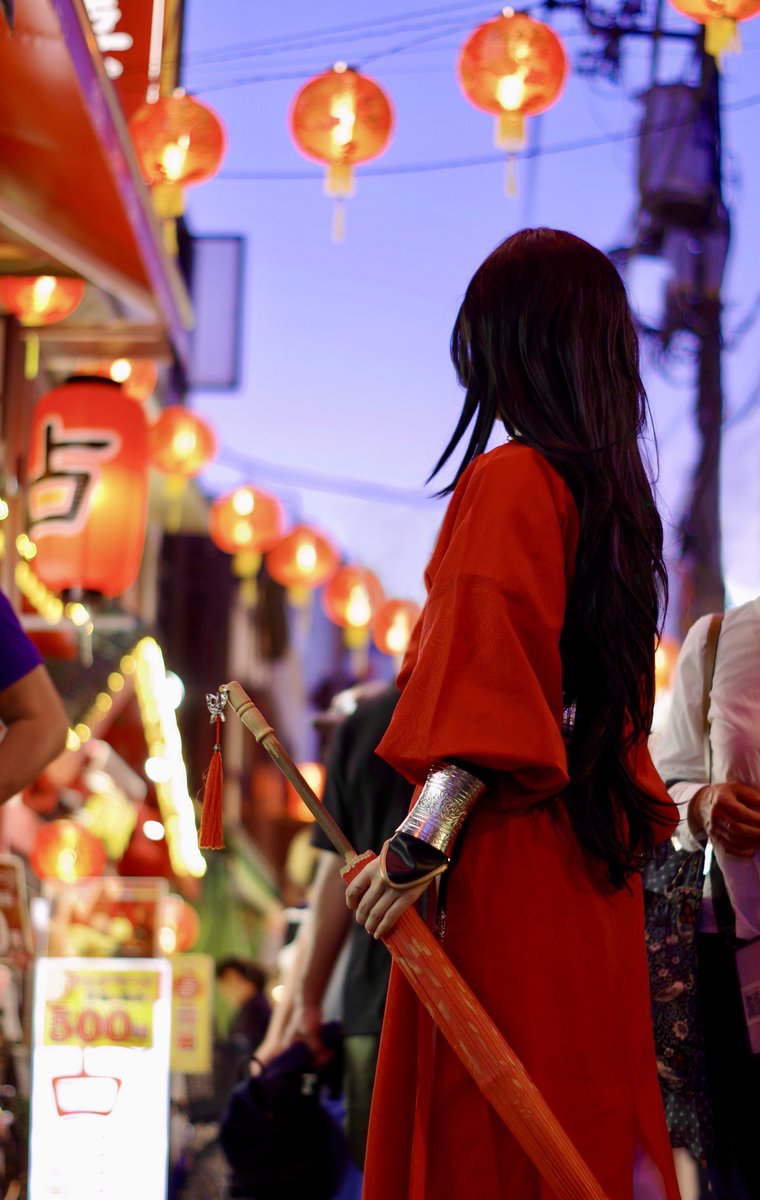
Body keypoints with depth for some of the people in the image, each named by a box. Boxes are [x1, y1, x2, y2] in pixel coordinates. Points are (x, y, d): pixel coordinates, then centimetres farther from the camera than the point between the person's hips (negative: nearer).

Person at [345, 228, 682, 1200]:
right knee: (591, 1117, 12)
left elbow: (487, 686, -19)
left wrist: (420, 844, -21)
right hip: (595, 863, 9)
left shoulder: (510, 479, -11)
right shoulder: (612, 486, 13)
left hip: (509, 860, -9)